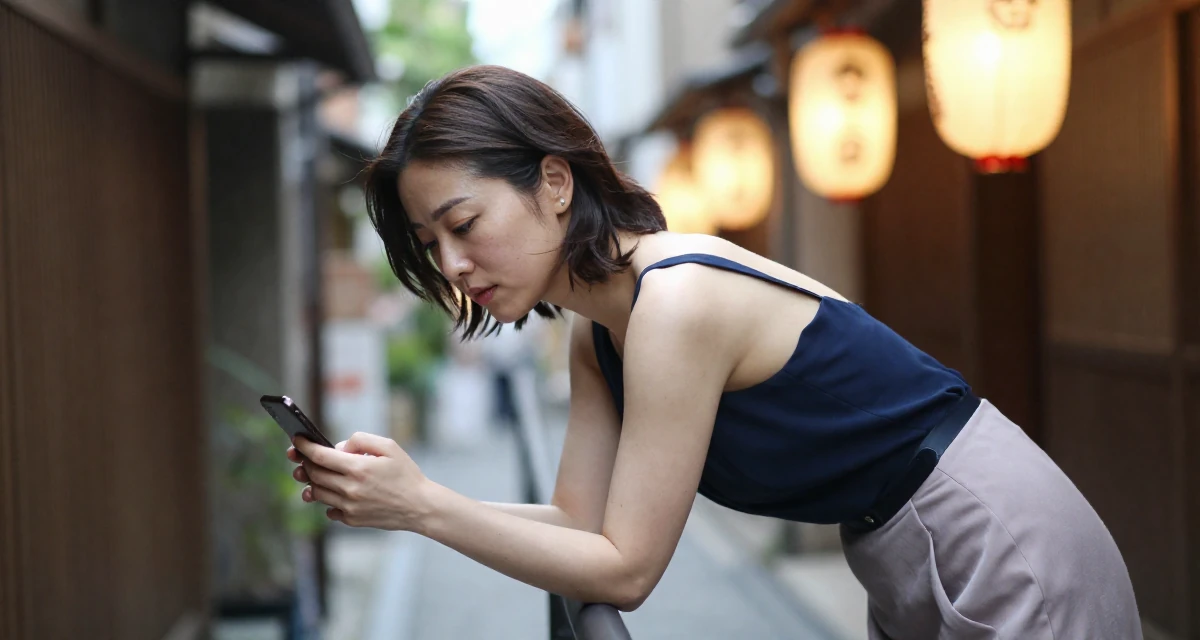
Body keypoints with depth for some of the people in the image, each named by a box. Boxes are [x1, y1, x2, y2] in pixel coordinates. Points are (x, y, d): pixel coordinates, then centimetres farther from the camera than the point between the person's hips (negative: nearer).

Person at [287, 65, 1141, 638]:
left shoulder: (677, 301, -26)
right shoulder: (597, 330, 3)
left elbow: (624, 569, -22)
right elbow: (582, 522, 0)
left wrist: (422, 506, -23)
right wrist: (389, 496, -10)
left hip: (1006, 550, -9)